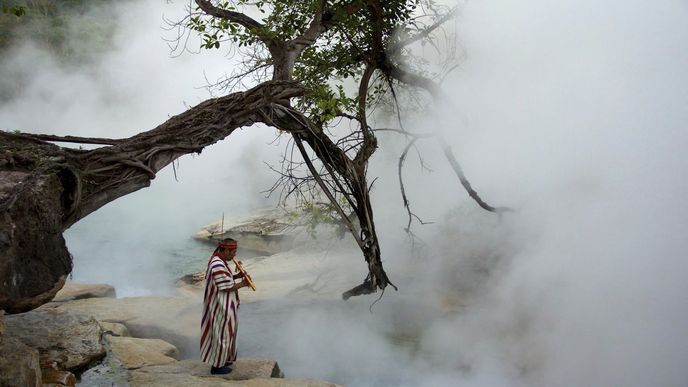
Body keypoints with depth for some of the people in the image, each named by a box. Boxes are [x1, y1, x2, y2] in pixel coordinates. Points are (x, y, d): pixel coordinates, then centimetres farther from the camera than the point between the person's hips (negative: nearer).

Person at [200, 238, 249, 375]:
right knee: (222, 334, 3)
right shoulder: (218, 266, -28)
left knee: (225, 332, 22)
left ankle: (222, 359, 36)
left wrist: (237, 275, 0)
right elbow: (226, 288, -25)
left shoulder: (217, 260, 5)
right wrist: (242, 284, -13)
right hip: (221, 307, -10)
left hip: (223, 305, 10)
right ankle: (216, 366, 16)